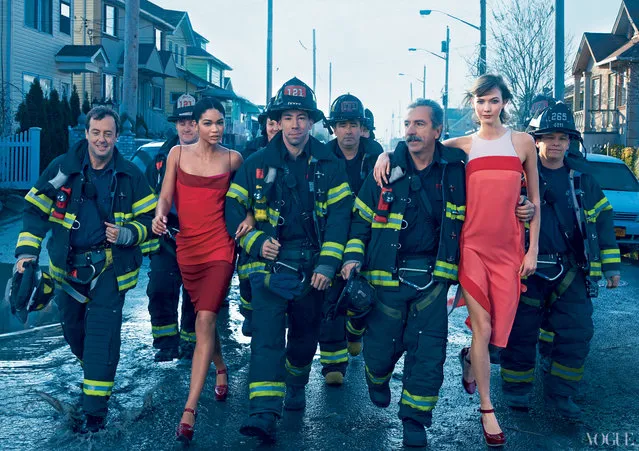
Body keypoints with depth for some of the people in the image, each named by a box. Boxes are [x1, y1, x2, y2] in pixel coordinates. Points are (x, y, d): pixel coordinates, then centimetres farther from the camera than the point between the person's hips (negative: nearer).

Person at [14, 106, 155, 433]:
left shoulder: (130, 176, -4)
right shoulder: (62, 168, -3)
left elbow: (148, 219, 2)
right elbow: (35, 210, -1)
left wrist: (126, 234, -17)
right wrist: (26, 252, -12)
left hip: (110, 267, -2)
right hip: (68, 265, 3)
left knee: (102, 333, -9)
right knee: (73, 329, 15)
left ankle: (95, 409, -5)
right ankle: (93, 371, 46)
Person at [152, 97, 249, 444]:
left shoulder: (232, 159, 3)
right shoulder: (178, 154, 5)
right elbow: (166, 196, 2)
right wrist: (159, 215, -18)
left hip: (219, 244, -3)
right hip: (187, 245, 3)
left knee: (205, 320, -14)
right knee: (205, 317, 17)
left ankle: (189, 411, -15)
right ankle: (220, 368, 47)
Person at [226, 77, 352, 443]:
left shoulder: (329, 164, 1)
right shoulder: (259, 162, 2)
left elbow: (340, 214, -3)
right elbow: (234, 206, 4)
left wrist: (328, 264, -11)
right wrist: (256, 242, -11)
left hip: (312, 265, 1)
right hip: (270, 261, -1)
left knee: (306, 334, 14)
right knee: (267, 333, -12)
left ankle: (296, 386, 41)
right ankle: (264, 413, -16)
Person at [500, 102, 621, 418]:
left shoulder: (582, 176, 7)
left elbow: (602, 220, 12)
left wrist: (610, 266, 9)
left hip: (570, 272, 4)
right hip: (528, 270, -3)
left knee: (577, 333, 2)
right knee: (521, 332, 4)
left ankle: (560, 394, 18)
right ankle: (516, 390, 23)